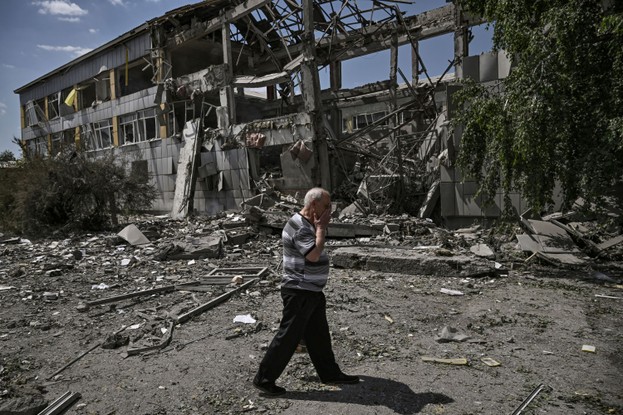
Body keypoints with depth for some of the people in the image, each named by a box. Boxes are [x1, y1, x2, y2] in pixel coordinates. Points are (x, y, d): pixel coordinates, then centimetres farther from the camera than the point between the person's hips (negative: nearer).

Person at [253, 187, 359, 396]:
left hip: (312, 291, 10)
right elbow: (314, 254, -30)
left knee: (319, 335, 19)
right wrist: (321, 228, -21)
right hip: (299, 292, -10)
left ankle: (330, 373, 32)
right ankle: (264, 378, 12)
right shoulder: (299, 226, -20)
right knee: (288, 336, -1)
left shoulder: (308, 225, 12)